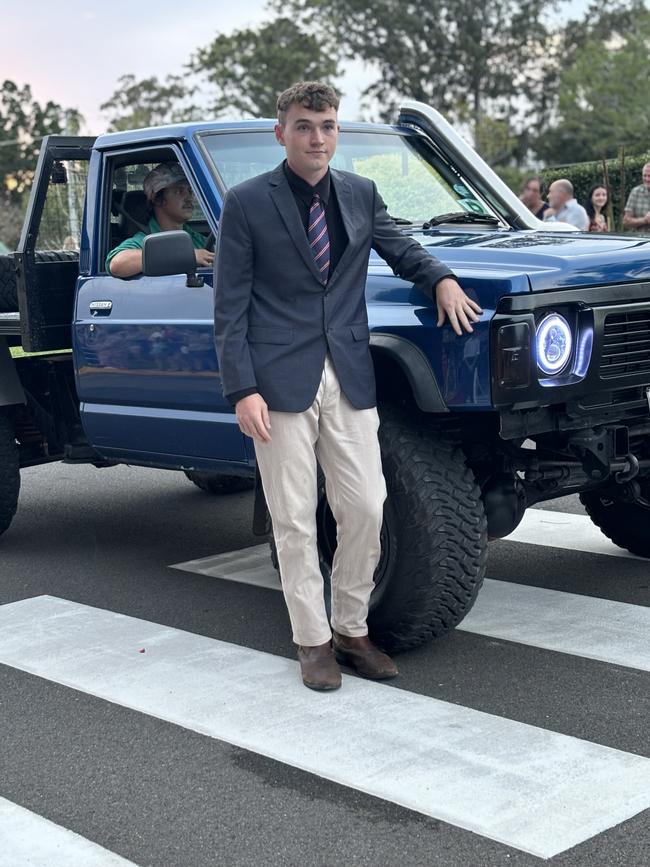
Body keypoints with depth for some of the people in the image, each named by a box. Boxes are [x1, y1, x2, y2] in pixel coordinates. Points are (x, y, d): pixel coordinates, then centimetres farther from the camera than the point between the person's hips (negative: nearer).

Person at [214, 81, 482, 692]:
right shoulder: (246, 203, -2)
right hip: (281, 383, -4)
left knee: (366, 509, 3)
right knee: (295, 522, 3)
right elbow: (229, 306, -3)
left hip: (350, 379, 4)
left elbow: (400, 250, 26)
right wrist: (242, 391, -12)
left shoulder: (361, 194, 11)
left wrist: (441, 278, 3)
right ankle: (313, 641, 17)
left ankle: (352, 629, 22)